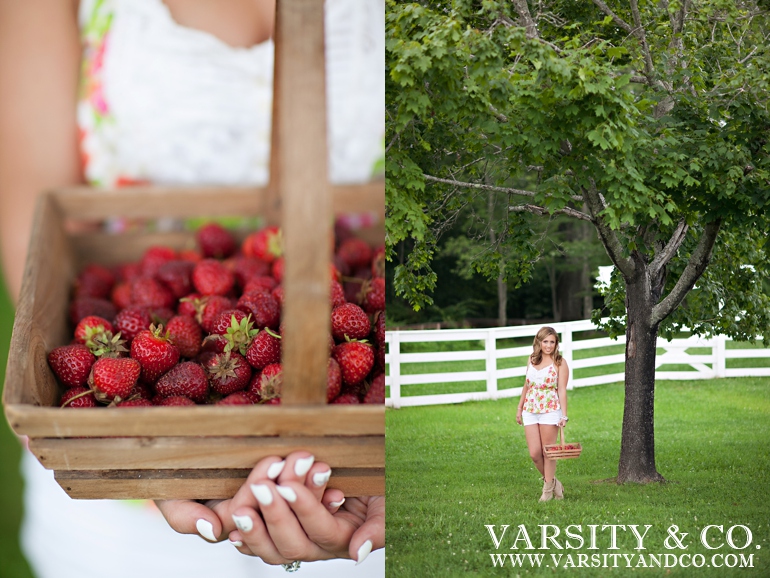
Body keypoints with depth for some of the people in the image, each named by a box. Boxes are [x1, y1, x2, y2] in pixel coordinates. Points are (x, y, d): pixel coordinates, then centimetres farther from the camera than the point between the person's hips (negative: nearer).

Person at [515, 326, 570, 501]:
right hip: (530, 410, 4)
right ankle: (552, 481, 22)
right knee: (534, 454, 1)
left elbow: (562, 390, -7)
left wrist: (564, 415, -14)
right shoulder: (532, 359, 10)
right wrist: (520, 408, 17)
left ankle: (548, 489, 15)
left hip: (550, 410, -4)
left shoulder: (560, 363, -3)